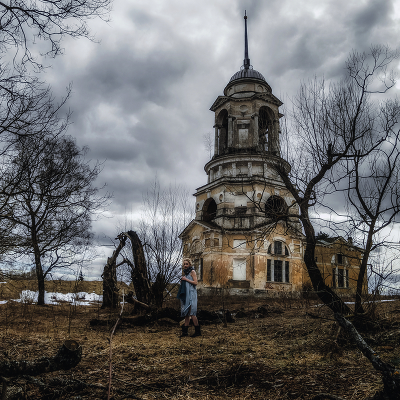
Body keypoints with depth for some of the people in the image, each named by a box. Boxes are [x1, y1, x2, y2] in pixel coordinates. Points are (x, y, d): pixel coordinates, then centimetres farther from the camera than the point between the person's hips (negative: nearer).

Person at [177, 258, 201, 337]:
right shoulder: (185, 272, 18)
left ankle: (198, 331, -6)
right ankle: (185, 331, 9)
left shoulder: (192, 271, -4)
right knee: (186, 313, 7)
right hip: (185, 294, 8)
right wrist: (182, 281, 7)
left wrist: (186, 279, -12)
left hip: (191, 294, -8)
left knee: (191, 312, -12)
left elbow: (195, 282, -13)